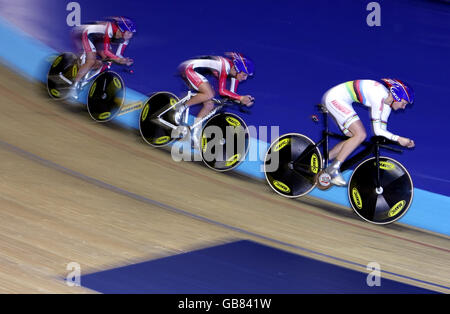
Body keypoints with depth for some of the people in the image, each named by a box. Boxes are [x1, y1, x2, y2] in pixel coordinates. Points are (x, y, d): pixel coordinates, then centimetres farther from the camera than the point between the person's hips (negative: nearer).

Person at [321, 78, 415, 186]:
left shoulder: (388, 101, 6)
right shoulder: (379, 96, -22)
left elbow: (382, 130, 10)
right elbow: (377, 130, -20)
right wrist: (398, 139, -21)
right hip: (334, 98, -10)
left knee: (355, 138, 6)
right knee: (360, 135, -19)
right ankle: (333, 169, -16)